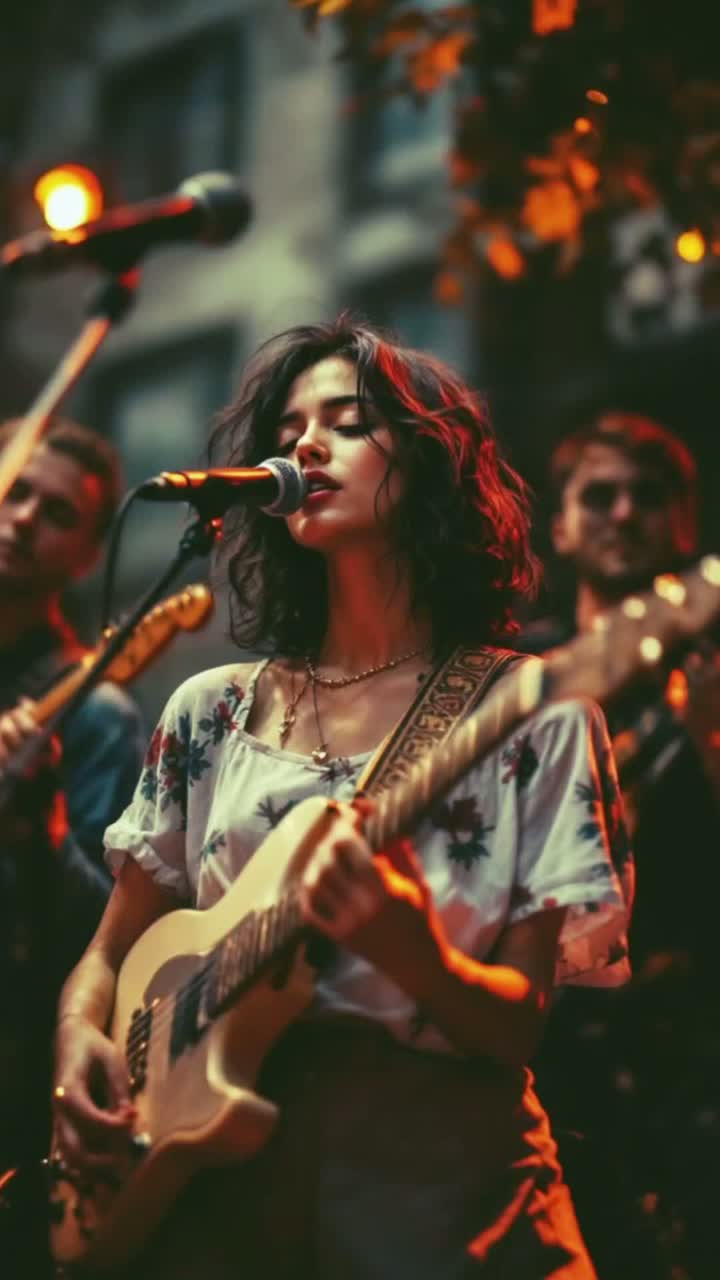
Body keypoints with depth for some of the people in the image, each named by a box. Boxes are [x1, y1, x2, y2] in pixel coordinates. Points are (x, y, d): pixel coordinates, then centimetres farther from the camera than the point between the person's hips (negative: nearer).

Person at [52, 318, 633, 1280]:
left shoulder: (534, 719, 1)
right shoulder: (211, 715, 11)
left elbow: (520, 1023, -2)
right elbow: (112, 956, 17)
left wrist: (412, 954, -22)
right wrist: (80, 1041, -4)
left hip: (438, 1176, -3)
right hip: (217, 1174, 3)